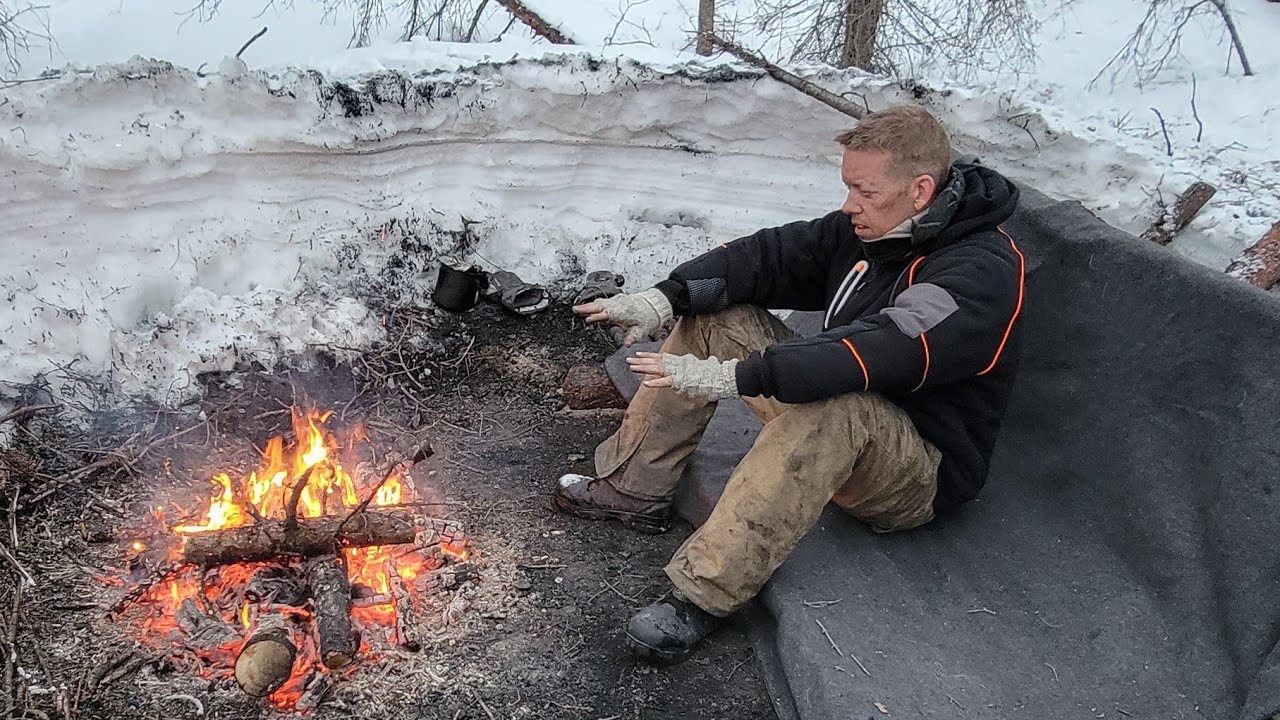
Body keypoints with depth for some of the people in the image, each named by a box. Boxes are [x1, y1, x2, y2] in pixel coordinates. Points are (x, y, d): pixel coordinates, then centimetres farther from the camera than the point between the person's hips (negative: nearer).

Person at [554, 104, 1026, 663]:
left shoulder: (981, 272, -24)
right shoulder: (872, 228, 0)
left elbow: (882, 351, -39)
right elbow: (773, 255, -5)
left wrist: (738, 376, -45)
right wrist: (666, 298, -20)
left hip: (922, 476, -8)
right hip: (834, 433, 8)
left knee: (838, 406, -42)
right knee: (713, 311, 0)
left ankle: (703, 597, -36)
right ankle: (635, 489, 1)